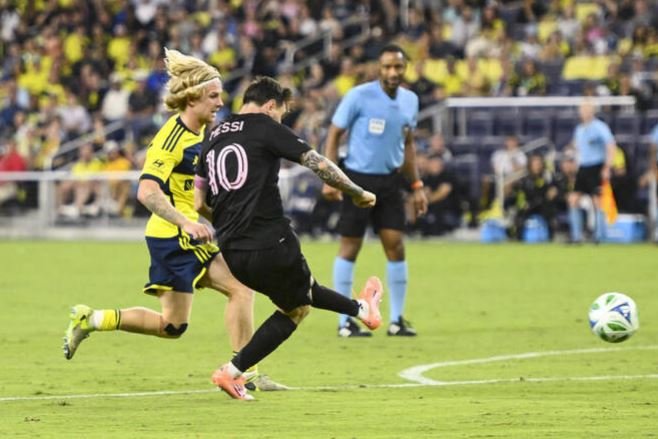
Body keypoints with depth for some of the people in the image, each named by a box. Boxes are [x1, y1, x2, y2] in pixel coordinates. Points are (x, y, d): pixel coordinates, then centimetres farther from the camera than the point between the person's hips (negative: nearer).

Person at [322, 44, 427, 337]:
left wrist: (417, 186, 14)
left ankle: (397, 319, 9)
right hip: (358, 179, -5)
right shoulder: (359, 96, -11)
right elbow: (334, 135, -6)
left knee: (396, 247, 0)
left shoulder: (410, 101, 6)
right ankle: (345, 321, 6)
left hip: (389, 181, 5)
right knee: (350, 248, 0)